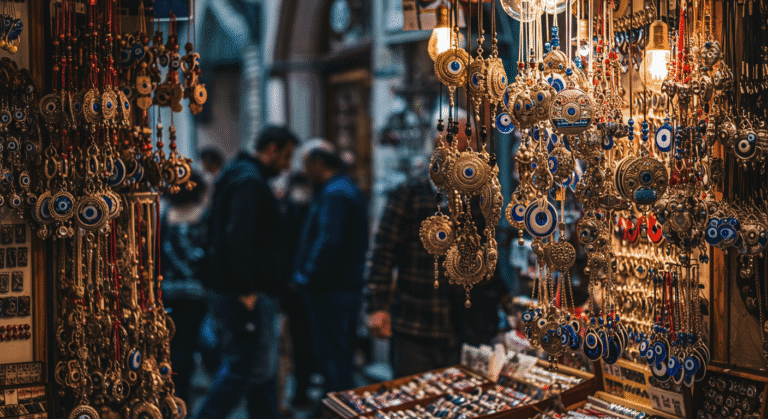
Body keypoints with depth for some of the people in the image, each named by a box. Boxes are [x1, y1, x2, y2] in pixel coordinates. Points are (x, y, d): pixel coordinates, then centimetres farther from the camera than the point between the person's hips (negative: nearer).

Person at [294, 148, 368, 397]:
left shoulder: (334, 194, -17)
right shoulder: (347, 188, 17)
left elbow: (329, 243, -27)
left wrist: (307, 280, -17)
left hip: (331, 292, -11)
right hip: (346, 286, 11)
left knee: (332, 359, -5)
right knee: (339, 356, 18)